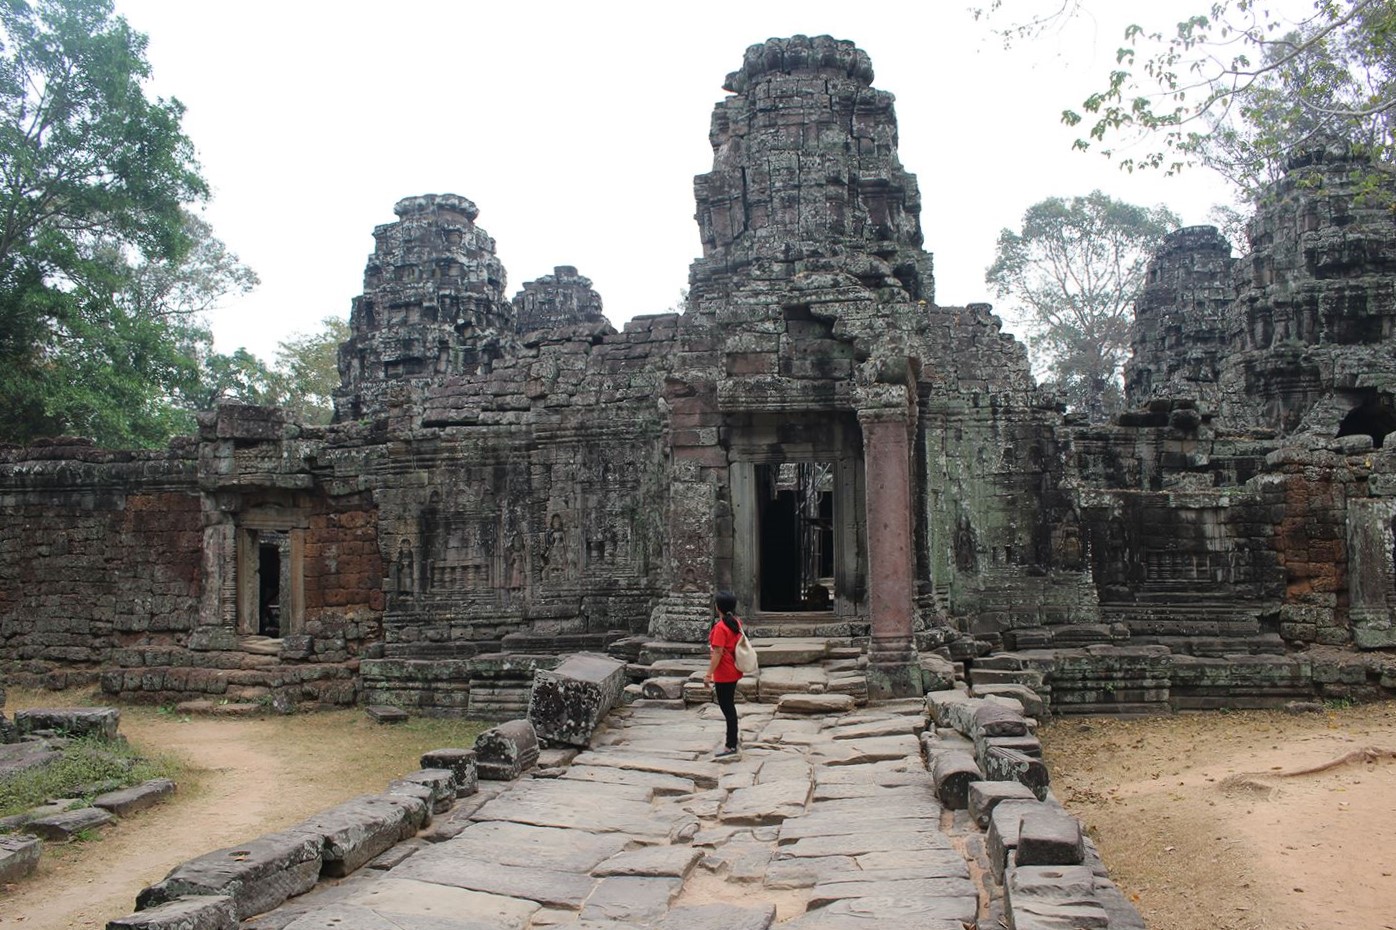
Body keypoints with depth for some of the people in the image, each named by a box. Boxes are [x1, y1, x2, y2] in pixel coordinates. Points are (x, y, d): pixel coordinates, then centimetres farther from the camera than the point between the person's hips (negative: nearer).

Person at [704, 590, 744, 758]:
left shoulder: (720, 627, -20)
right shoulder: (736, 623, 5)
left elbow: (718, 653, -22)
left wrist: (709, 674, -17)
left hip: (723, 674, -9)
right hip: (733, 672, 9)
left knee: (727, 709, -1)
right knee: (729, 707, 16)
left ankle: (731, 746, 6)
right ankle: (732, 743, 24)